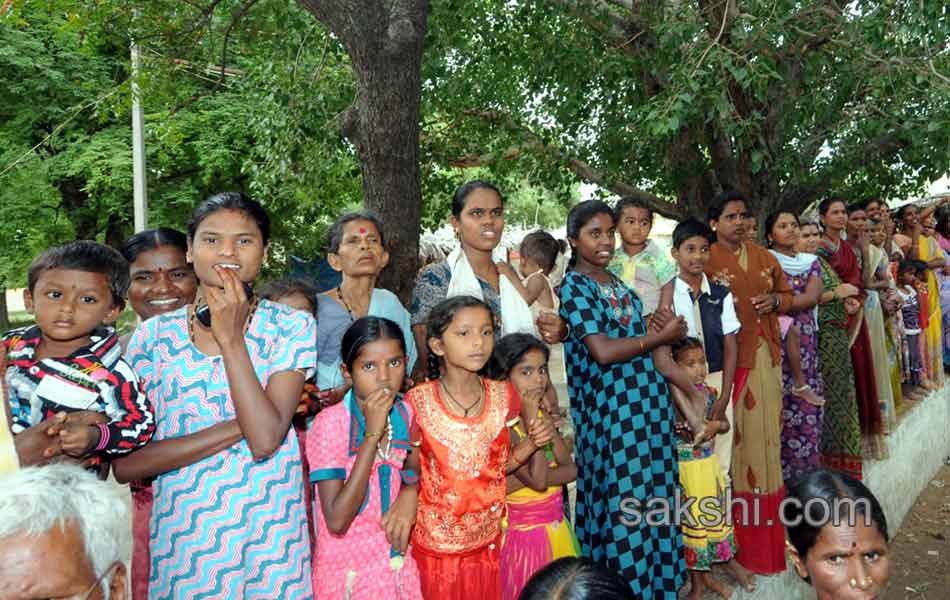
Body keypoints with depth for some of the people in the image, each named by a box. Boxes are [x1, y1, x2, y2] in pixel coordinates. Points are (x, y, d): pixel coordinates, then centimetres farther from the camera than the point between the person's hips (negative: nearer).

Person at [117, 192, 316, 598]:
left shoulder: (291, 327, -5)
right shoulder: (153, 335, 0)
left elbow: (266, 439, -17)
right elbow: (124, 465, -8)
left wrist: (231, 338, -18)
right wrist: (238, 426, -15)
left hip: (269, 538, -1)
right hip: (180, 537, 1)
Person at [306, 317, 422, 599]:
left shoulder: (408, 413, -6)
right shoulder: (330, 423, -20)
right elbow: (337, 522, -25)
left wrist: (411, 491, -13)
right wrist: (372, 433, -28)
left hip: (400, 565, 5)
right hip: (348, 572, -4)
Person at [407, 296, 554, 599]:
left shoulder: (503, 395, -6)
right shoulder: (419, 401, -16)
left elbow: (499, 464, 3)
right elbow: (410, 469, -5)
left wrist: (532, 443, -13)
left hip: (487, 541, 3)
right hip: (435, 544, -2)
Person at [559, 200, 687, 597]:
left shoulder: (615, 281, 14)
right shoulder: (574, 286, -10)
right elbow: (603, 351, -20)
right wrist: (662, 335, -9)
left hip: (648, 399, 8)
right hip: (612, 406, -8)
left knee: (650, 494, 14)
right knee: (623, 501, 0)